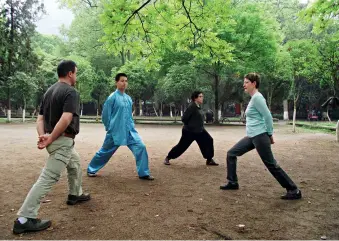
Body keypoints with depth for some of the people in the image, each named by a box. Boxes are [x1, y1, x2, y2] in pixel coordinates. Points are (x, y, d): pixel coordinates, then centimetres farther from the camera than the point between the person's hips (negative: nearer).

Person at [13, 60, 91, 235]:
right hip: (63, 141, -10)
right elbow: (66, 119, -27)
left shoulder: (49, 91, 12)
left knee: (75, 165, 29)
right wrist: (50, 140, -21)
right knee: (48, 178, -8)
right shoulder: (70, 92, -15)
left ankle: (75, 194, 45)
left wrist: (43, 136, -5)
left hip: (56, 140, 10)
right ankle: (24, 219, -5)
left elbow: (40, 118, 8)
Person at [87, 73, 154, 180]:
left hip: (130, 131, 5)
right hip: (116, 132, -5)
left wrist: (131, 126, 14)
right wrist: (110, 128, 2)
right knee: (105, 151, 9)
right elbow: (105, 115, -7)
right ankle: (91, 169, 32)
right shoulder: (112, 97, -11)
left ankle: (143, 173, 3)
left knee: (141, 147, -8)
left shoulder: (128, 98, 8)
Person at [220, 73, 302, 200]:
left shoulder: (257, 97, -15)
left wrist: (270, 134, -10)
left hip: (259, 136, -10)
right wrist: (269, 135, 16)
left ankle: (294, 190, 6)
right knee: (231, 153, 11)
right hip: (252, 137, 10)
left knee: (271, 164, -4)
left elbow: (268, 116, -19)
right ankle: (232, 183, 21)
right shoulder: (253, 98, 14)